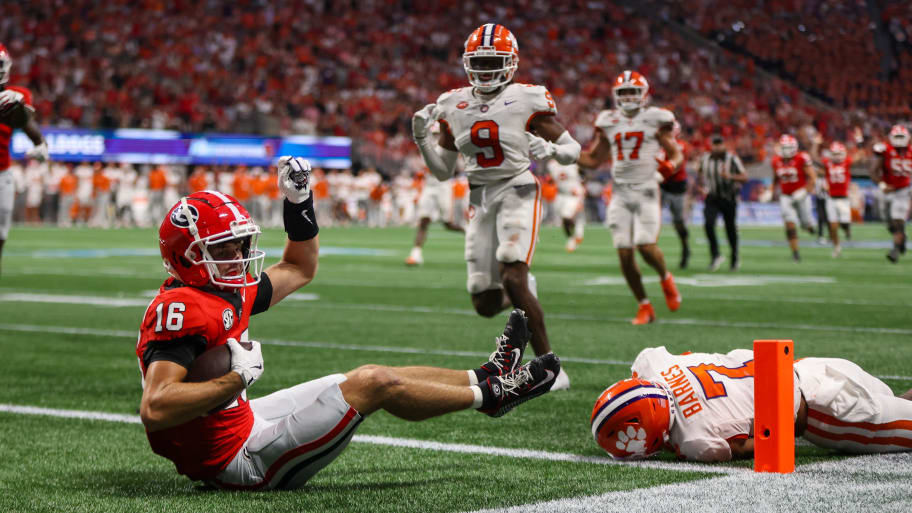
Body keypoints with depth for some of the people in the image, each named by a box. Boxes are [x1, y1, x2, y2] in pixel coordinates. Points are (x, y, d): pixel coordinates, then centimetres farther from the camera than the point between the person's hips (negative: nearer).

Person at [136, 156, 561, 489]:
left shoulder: (231, 291, 6)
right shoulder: (182, 310, -25)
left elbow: (299, 270, 24)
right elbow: (154, 410, -36)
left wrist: (298, 200, 11)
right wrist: (236, 379, -30)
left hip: (239, 421, 10)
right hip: (235, 458, -10)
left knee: (369, 377, 16)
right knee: (372, 384, -5)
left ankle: (485, 377, 31)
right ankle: (492, 393, 15)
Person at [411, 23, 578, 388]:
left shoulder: (528, 100, -7)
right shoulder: (453, 106, 6)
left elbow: (573, 149, -1)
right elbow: (443, 170, 12)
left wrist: (550, 149, -23)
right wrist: (421, 139, -4)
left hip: (518, 193, -5)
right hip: (480, 200, 5)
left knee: (512, 277, -24)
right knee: (486, 306, 2)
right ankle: (522, 293, 40)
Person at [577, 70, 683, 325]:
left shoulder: (655, 120, 0)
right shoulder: (609, 123, 10)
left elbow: (677, 154, 4)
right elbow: (594, 159, 18)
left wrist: (670, 165, -19)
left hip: (646, 191, -3)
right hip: (620, 194, 4)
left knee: (646, 246, -15)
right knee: (624, 253, -2)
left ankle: (666, 278, 19)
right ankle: (644, 306, 12)